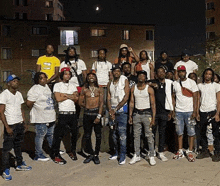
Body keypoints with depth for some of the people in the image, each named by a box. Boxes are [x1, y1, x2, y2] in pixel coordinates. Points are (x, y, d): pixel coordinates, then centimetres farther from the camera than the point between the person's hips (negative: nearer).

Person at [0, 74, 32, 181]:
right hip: (10, 125, -6)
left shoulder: (19, 94, 11)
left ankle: (19, 164, 31)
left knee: (18, 145, 18)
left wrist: (24, 123, 13)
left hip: (19, 124, 7)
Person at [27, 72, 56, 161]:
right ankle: (38, 155, 12)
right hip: (40, 118, -9)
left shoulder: (47, 86, 11)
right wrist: (36, 109, -5)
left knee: (51, 134, 21)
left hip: (50, 116, 9)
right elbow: (29, 103, -20)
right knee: (40, 135, 0)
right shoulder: (34, 89, -17)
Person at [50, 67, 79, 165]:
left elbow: (76, 98, 2)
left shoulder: (73, 86, 15)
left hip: (73, 113, 5)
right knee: (59, 135, -3)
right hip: (63, 113, -4)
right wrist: (71, 96, -4)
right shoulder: (57, 85, 3)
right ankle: (55, 155, 8)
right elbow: (58, 98, -11)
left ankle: (73, 152, 29)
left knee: (74, 133, 9)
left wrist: (65, 95, -10)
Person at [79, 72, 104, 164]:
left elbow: (101, 103, -2)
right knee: (87, 136, 4)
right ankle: (91, 154, 18)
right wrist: (88, 107, 5)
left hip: (97, 113, -1)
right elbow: (80, 102, 9)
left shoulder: (99, 89, 5)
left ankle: (96, 155, 13)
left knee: (98, 135, 2)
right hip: (87, 114, 1)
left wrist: (99, 116, -11)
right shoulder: (84, 89, 8)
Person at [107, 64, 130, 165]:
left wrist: (116, 109, -10)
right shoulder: (110, 83, 13)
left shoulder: (124, 81, -1)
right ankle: (116, 152, 21)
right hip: (112, 110, 5)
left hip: (122, 109, -5)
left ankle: (123, 155, -3)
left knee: (122, 133, -8)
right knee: (114, 133, 9)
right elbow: (109, 98, 9)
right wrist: (110, 111, -6)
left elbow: (126, 97, -8)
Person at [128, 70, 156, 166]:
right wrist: (130, 116, 4)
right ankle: (137, 155, 17)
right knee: (136, 135, 7)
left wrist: (153, 118, -10)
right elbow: (131, 102, 9)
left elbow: (153, 104, -4)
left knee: (149, 135, -1)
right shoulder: (133, 88, 6)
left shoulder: (149, 89, -3)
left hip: (147, 113, -3)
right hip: (136, 113, 3)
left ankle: (152, 156, 9)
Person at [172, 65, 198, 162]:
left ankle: (190, 152, 11)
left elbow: (195, 98, -3)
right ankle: (180, 152, 16)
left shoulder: (191, 82, 0)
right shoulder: (175, 83, 8)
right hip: (178, 111, 2)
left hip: (189, 111, -2)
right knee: (179, 132, 6)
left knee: (191, 132, 1)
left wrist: (194, 111, -10)